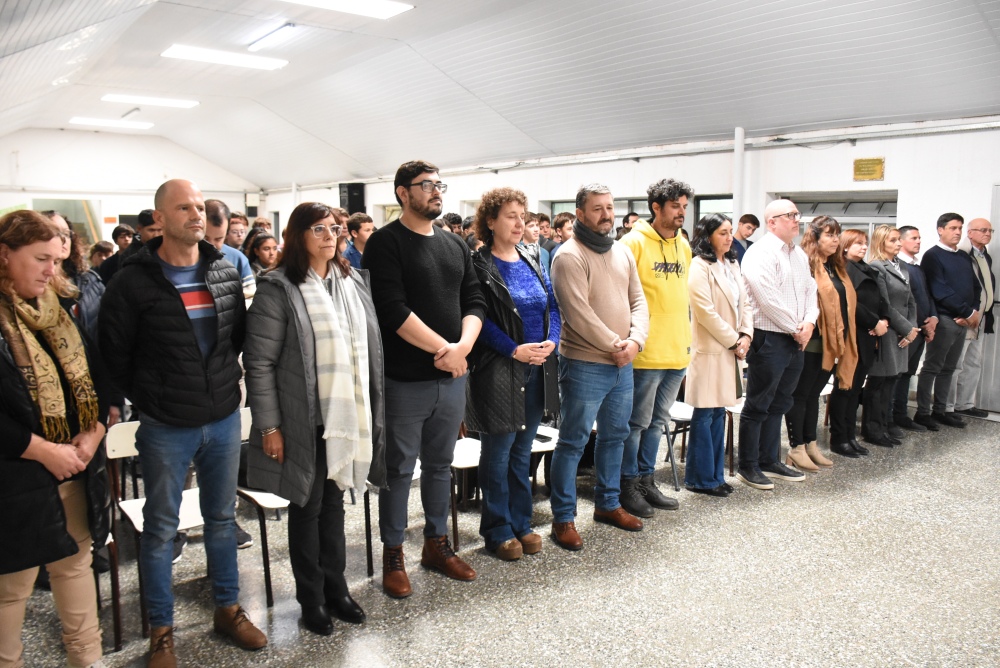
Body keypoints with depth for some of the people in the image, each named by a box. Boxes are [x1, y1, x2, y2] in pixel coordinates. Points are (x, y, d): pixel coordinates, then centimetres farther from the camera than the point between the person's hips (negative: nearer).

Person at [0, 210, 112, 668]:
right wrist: (44, 451, -17)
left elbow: (96, 375, 9)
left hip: (76, 466, 6)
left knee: (76, 561, 18)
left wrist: (94, 432, -5)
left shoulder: (64, 306, 6)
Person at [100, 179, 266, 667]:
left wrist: (226, 383, 7)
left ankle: (227, 609, 33)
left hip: (224, 419, 4)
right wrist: (146, 399, 0)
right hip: (165, 427, -4)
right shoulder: (135, 281, -10)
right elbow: (115, 352, -3)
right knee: (161, 528, 9)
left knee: (222, 518, 16)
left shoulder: (225, 273, 3)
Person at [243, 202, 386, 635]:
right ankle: (311, 598, 27)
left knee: (334, 503, 17)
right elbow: (259, 362, -11)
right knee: (308, 507, 10)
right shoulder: (279, 289, -9)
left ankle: (335, 587, 33)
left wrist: (374, 409, 11)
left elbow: (371, 347, 13)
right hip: (304, 421, -5)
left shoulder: (352, 280, 8)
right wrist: (269, 426, -13)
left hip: (349, 417, 5)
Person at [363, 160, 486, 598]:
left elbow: (474, 301, 8)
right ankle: (393, 555, 22)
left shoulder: (455, 245, 12)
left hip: (452, 376, 6)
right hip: (405, 380, -6)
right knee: (399, 469, 6)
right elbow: (393, 310, -18)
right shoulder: (385, 243, -8)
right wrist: (443, 348, -17)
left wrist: (463, 346, -10)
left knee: (440, 464, 17)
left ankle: (437, 544, 33)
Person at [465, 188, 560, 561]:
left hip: (537, 368, 6)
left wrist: (552, 340, -6)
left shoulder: (532, 262, 12)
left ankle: (521, 523, 29)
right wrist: (514, 350, -20)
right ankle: (498, 530, 18)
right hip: (497, 371, -6)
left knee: (522, 451, 16)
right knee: (498, 453, 4)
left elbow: (552, 304, 11)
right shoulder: (479, 265, -8)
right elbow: (478, 317, -14)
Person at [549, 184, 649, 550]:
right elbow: (579, 313, -20)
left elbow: (638, 300, 8)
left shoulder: (622, 252, 11)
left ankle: (608, 503, 35)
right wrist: (614, 345, -15)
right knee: (573, 442, 1)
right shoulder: (569, 256, -13)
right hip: (585, 365, -8)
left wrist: (635, 341, -8)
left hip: (622, 363, 8)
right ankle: (563, 517, 13)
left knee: (614, 436, 18)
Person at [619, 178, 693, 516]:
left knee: (657, 421, 16)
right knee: (637, 422, 3)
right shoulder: (634, 242, -10)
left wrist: (686, 340, 17)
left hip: (677, 351, 7)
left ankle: (645, 480, 29)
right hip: (646, 352, -7)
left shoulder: (683, 246, 12)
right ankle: (628, 485, 17)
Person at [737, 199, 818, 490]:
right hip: (768, 338, -8)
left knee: (778, 404, 16)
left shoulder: (800, 254, 15)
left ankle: (769, 460, 27)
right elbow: (768, 299, -19)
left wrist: (809, 322, -3)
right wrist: (796, 329, -11)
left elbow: (810, 290, 15)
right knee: (758, 406, 0)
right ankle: (747, 466, 10)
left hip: (795, 340, 9)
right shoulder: (760, 253, -13)